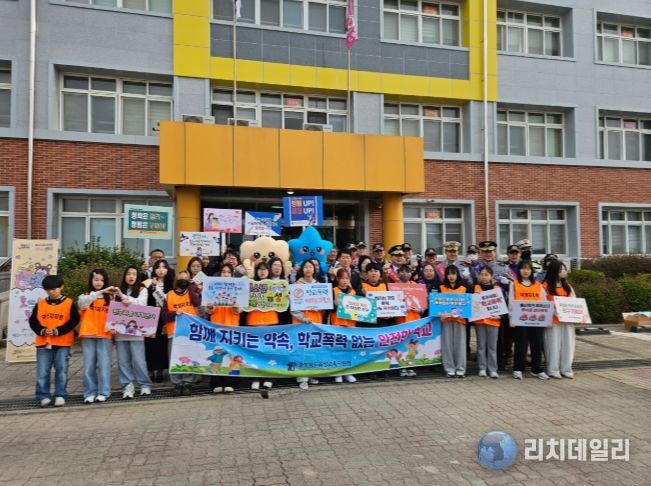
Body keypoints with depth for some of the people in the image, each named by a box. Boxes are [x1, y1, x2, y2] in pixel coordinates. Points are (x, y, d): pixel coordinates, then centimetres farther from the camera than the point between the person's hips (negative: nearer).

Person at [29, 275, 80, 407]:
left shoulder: (69, 303, -1)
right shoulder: (40, 304, 9)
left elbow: (74, 321, -6)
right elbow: (33, 321, 7)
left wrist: (58, 331, -14)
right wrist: (42, 330, -11)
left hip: (63, 343, -2)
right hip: (43, 343, 3)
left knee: (61, 370, 1)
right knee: (42, 372, 3)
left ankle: (60, 395, 10)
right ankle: (43, 396, 13)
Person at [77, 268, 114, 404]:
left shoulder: (110, 298, 7)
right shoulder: (85, 296, 7)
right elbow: (83, 302, -17)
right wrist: (101, 291, -28)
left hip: (105, 335, -1)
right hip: (88, 335, 1)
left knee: (104, 364, 0)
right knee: (89, 365, 4)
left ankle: (103, 392, 7)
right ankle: (90, 393, 12)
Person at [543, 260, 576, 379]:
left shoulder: (567, 285, 14)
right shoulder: (546, 286, -4)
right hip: (553, 320, -5)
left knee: (567, 344, 7)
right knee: (554, 344, -1)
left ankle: (566, 369, 16)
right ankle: (553, 370, 7)